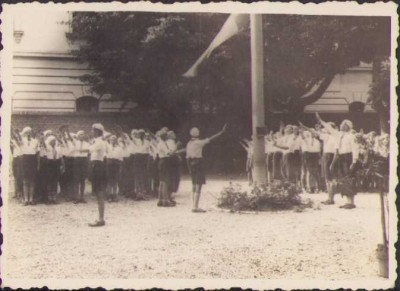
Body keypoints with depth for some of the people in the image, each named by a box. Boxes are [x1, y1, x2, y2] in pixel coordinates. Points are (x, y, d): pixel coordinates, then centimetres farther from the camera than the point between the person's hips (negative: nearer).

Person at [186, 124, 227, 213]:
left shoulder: (189, 144, 10)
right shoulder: (198, 143, -11)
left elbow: (187, 156, 11)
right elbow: (210, 139, -14)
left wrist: (190, 169, 17)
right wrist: (221, 132, -12)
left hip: (191, 163, 8)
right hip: (198, 163, -8)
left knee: (194, 186, 13)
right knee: (198, 186, -8)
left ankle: (195, 206, 17)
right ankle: (195, 207, -12)